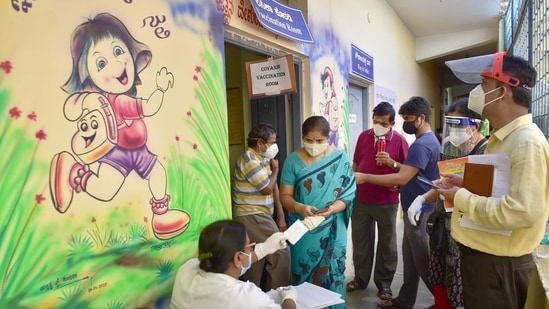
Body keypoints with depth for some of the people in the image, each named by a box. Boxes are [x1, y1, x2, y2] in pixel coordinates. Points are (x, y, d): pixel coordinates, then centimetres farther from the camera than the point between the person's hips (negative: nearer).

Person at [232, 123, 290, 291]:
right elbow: (267, 189, -19)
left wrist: (280, 215, 5)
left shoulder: (263, 158, 9)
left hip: (258, 215, 9)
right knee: (280, 252, -7)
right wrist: (275, 170, -2)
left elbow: (274, 186, 9)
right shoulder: (249, 159, -19)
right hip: (252, 216, -9)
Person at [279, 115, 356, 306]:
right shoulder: (293, 160, -4)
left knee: (331, 275, 8)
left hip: (332, 230, 0)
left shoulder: (340, 158, -5)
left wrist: (332, 209, -24)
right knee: (302, 274, 12)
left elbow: (348, 194, -6)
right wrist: (299, 207, -24)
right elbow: (285, 195, -4)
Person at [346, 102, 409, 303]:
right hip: (361, 199, 3)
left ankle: (384, 283, 25)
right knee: (360, 240, 13)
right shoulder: (363, 136, 3)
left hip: (386, 202, -3)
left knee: (387, 244, 10)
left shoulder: (399, 141, -8)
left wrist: (391, 162, -22)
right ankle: (360, 278, 30)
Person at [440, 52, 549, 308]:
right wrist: (467, 185, 4)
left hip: (499, 263, -9)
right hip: (481, 253, 10)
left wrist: (462, 198, -23)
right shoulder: (502, 137, 11)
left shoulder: (527, 142, -22)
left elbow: (524, 211, -32)